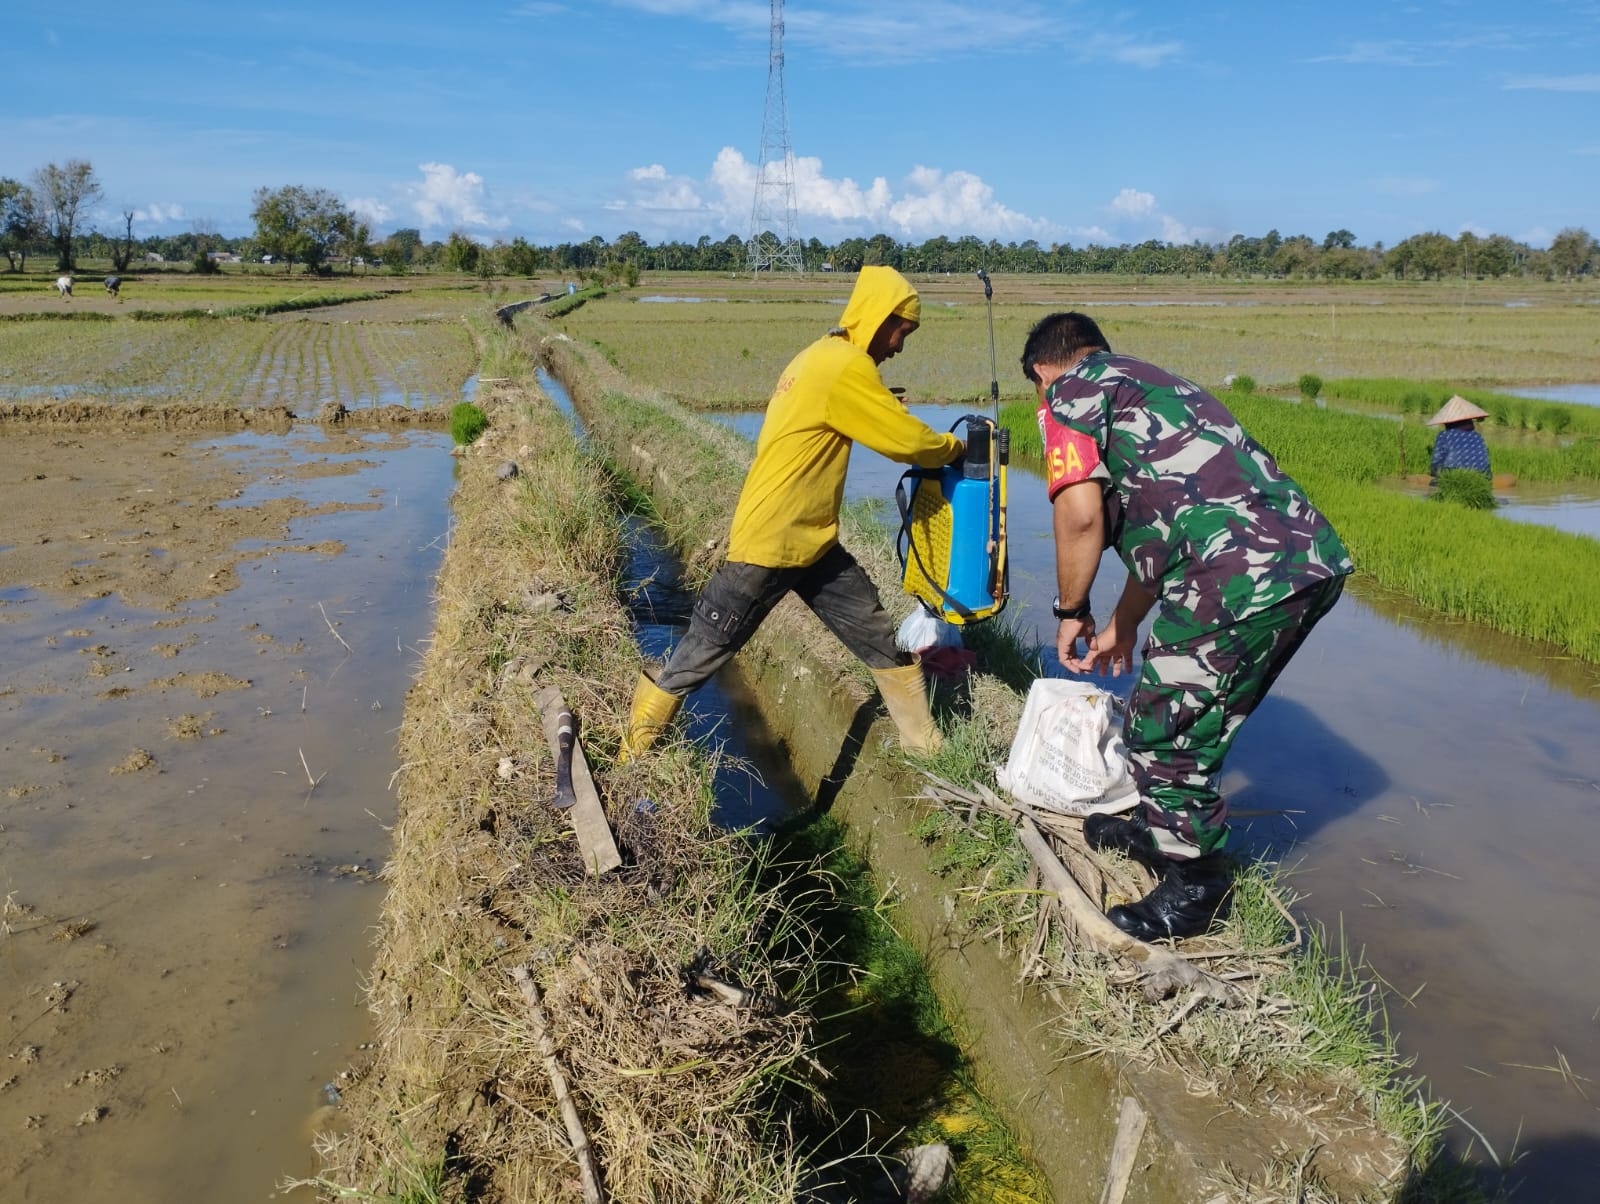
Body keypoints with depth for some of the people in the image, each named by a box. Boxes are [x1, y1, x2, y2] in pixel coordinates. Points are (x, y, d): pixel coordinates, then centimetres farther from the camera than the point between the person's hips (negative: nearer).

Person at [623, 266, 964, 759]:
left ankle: (925, 745, 25)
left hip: (814, 543, 10)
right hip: (769, 546, -10)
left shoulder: (823, 358, 13)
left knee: (882, 640, 13)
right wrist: (953, 446, 5)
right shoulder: (846, 367, -17)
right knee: (698, 658, 2)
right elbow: (907, 440, -13)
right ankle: (630, 757, 16)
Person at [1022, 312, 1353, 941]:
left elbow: (1081, 515, -8)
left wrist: (1071, 612, 8)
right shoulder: (1150, 382, 32)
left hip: (1239, 577, -9)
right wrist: (1121, 626, 42)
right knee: (1193, 718, 25)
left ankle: (1195, 887, 24)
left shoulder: (1069, 392, 6)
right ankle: (1160, 830, 44)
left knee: (1161, 733, 7)